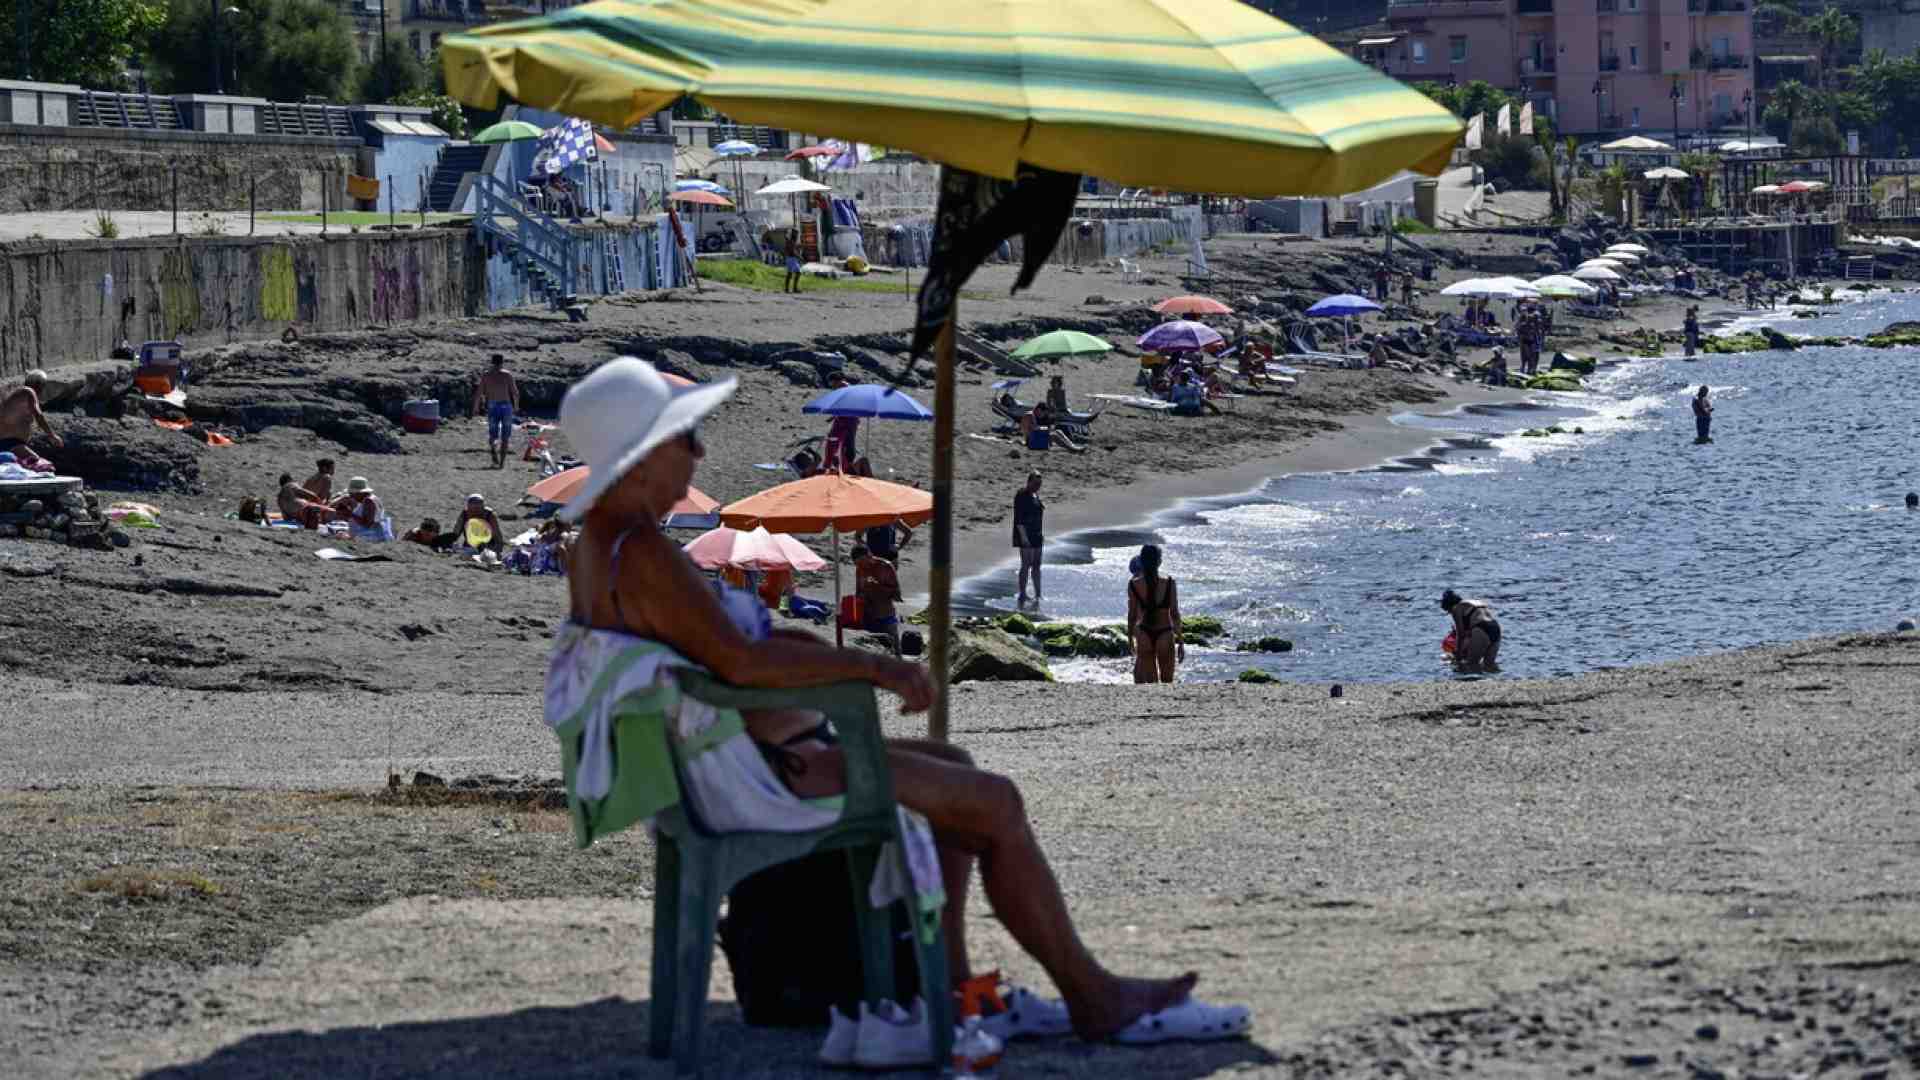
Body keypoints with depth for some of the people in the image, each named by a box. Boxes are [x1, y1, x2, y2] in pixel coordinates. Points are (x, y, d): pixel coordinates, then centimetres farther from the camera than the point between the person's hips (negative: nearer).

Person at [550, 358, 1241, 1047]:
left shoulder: (601, 543, 8)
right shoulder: (641, 554, -24)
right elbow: (739, 662, -32)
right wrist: (872, 667, -25)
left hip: (714, 769, 11)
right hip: (755, 779, -11)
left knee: (953, 768, 22)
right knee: (995, 803, -3)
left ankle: (948, 987, 18)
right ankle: (1093, 997, 9)